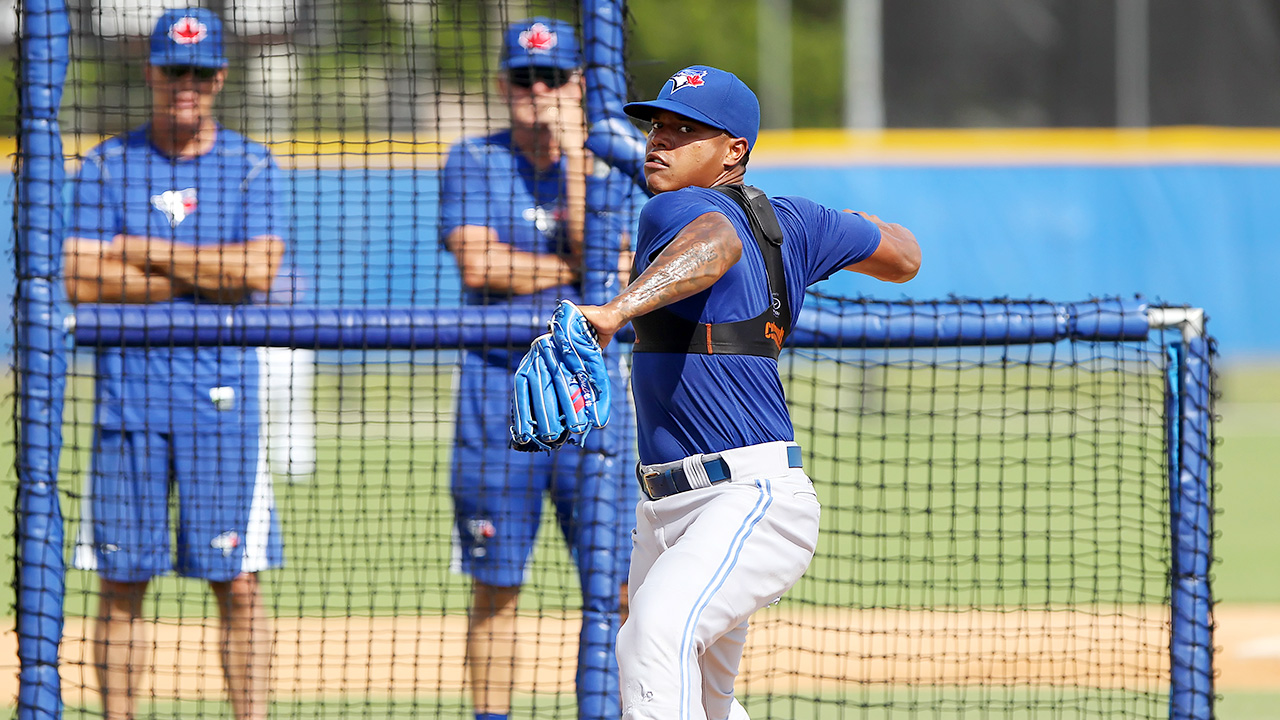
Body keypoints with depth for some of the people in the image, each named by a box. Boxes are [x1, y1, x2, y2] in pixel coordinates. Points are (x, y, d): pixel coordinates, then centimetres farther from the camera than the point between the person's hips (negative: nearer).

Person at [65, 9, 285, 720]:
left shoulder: (250, 166, 6)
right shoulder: (108, 166, 7)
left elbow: (258, 267, -9)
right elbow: (79, 279, -5)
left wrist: (143, 251, -7)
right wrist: (205, 277, -8)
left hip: (221, 386, -1)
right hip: (129, 381, 1)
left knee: (238, 582, -4)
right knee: (123, 581, 2)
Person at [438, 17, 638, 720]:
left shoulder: (607, 167, 9)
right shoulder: (473, 162, 5)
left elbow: (597, 254, -8)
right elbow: (478, 264, -9)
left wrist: (573, 158, -9)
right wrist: (580, 270, -7)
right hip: (498, 381, -1)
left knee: (611, 577, -7)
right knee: (496, 584, 3)